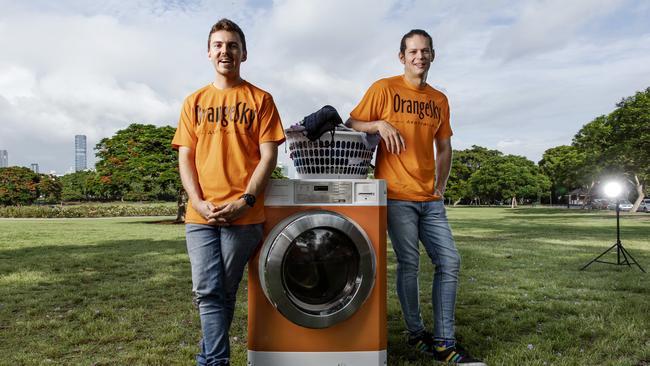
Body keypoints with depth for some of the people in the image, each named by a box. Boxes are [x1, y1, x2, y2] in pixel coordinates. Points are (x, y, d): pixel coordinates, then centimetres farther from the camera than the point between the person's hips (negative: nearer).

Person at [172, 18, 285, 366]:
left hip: (243, 215, -2)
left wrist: (245, 201, -12)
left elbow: (268, 155, -1)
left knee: (224, 294, 7)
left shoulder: (260, 99, 6)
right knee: (207, 293, -2)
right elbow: (185, 158, 8)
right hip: (200, 214, 2)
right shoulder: (194, 102, 13)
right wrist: (199, 202, -7)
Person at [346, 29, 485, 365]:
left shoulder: (440, 100, 14)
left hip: (430, 199, 6)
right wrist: (380, 124, -18)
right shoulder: (384, 89, 0)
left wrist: (441, 187, 11)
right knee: (409, 264, -2)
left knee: (449, 262, 2)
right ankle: (416, 334, 19)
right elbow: (351, 125, 0)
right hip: (397, 195, -5)